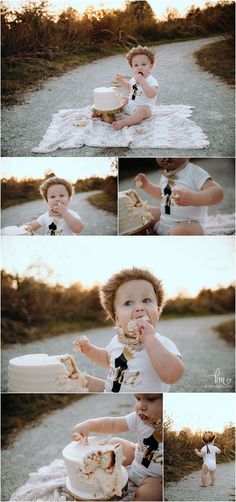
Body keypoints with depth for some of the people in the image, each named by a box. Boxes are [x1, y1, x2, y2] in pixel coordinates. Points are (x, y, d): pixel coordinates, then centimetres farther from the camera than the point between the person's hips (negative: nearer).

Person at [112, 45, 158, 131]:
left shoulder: (152, 81, -17)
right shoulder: (135, 78, 8)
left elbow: (151, 94, -37)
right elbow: (129, 87, 32)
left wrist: (141, 81, -39)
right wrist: (121, 80, 13)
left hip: (144, 107, -9)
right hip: (130, 105, 9)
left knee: (142, 110, -40)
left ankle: (122, 123, -55)